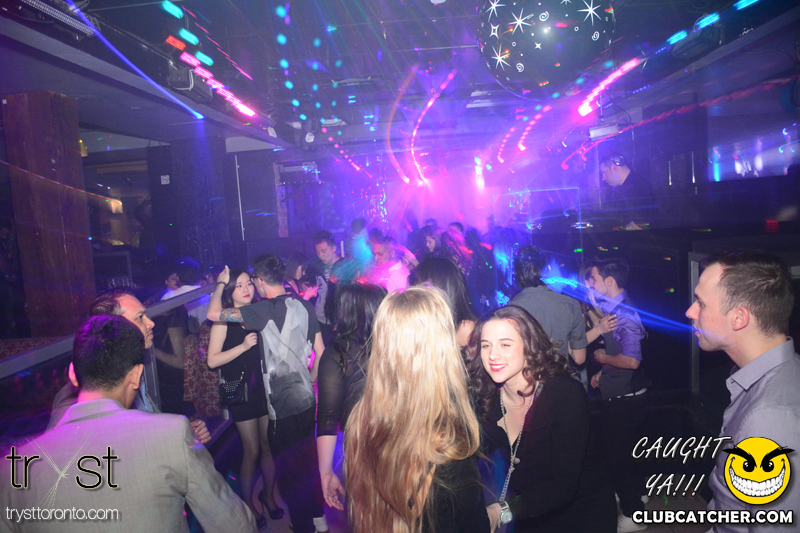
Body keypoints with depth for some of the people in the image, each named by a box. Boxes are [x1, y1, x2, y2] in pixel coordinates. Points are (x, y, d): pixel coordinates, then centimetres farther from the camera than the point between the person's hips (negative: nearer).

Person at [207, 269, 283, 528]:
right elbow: (212, 360, -13)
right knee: (251, 451, 3)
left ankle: (268, 495, 31)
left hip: (265, 387, 4)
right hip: (241, 392, -4)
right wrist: (243, 346, -20)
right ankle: (247, 504, 24)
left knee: (269, 446, 10)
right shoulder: (224, 320, -7)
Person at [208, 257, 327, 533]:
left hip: (283, 406, -7)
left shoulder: (266, 309, -19)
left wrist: (221, 284, -4)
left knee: (288, 469, 11)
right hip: (307, 399, 7)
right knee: (308, 459, 23)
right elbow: (320, 352, 7)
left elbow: (213, 313, -20)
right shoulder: (304, 306, 1)